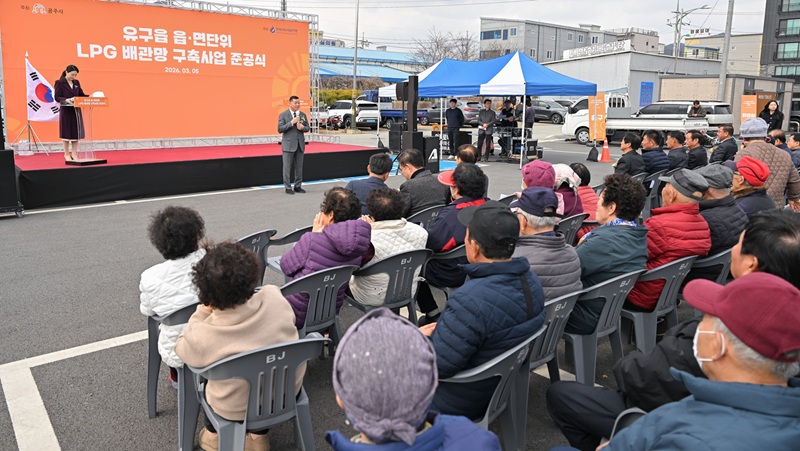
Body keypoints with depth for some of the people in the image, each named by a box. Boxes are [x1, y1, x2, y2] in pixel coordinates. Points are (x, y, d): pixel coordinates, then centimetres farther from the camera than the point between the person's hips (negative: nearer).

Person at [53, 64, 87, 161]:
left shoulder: (76, 82, 10)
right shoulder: (60, 83, -6)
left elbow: (81, 94, 11)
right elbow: (57, 97, -10)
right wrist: (66, 100, -28)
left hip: (76, 110, 5)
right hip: (66, 111, -5)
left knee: (76, 132, 6)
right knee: (66, 132, 2)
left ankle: (74, 154, 14)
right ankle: (67, 154, 13)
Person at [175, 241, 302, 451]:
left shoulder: (202, 337, -30)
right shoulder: (274, 297, -25)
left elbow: (181, 347, -4)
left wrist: (204, 310, -5)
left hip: (237, 409, -2)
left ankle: (214, 434, 43)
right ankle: (258, 434, 37)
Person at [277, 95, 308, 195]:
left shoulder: (303, 115, 9)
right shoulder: (283, 115, -3)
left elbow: (307, 128, 12)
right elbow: (280, 129, -10)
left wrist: (303, 128, -11)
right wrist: (291, 123, -19)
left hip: (300, 144, 4)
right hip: (288, 144, -4)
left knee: (299, 167, 8)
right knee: (287, 167, -1)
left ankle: (298, 186, 17)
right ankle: (288, 187, 5)